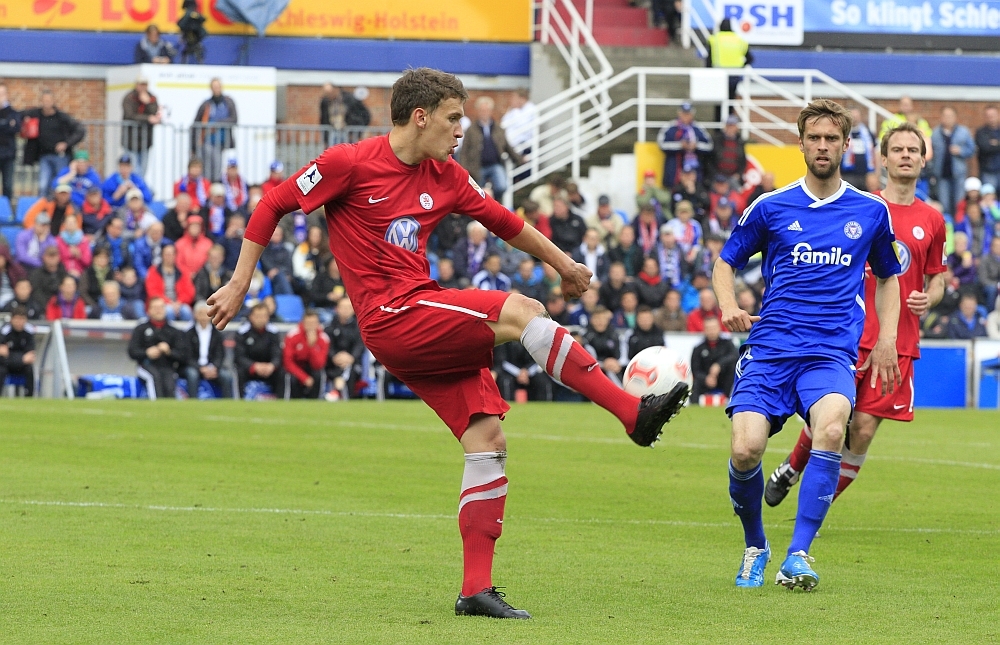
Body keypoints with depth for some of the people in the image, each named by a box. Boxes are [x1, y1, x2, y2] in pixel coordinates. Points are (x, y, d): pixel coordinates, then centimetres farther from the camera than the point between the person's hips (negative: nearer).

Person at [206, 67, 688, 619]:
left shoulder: (444, 178, 14)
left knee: (487, 438, -5)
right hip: (390, 320, -8)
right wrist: (239, 285, 0)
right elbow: (273, 205, 0)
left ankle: (476, 589, -3)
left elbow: (502, 221, 28)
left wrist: (563, 264, 35)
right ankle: (634, 413, -23)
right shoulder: (350, 164, -6)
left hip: (432, 332, 8)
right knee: (519, 311, -23)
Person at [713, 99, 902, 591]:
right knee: (746, 450, -17)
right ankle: (755, 547, 12)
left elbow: (888, 275, 26)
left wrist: (887, 339, 14)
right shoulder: (770, 208, 8)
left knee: (831, 429, -31)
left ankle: (798, 555, -26)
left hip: (832, 351, 0)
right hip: (769, 347, 0)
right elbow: (726, 262, 17)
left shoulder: (871, 212, 11)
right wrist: (728, 307, -3)